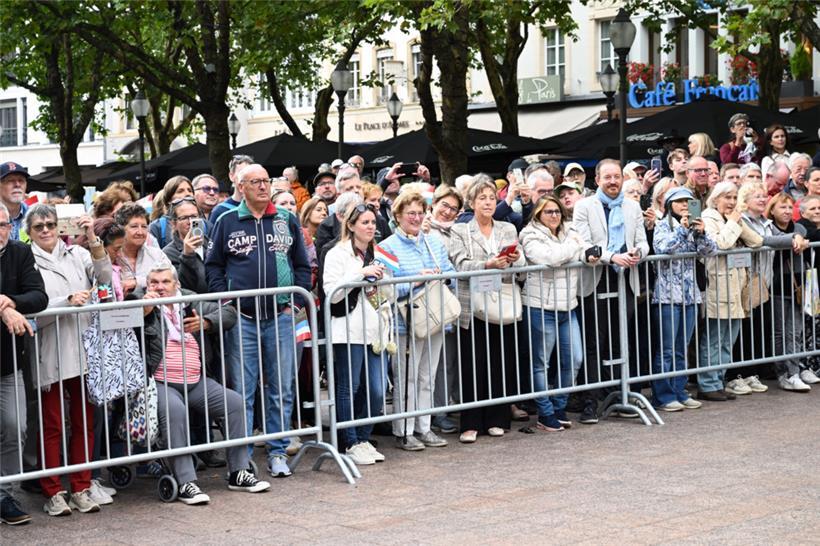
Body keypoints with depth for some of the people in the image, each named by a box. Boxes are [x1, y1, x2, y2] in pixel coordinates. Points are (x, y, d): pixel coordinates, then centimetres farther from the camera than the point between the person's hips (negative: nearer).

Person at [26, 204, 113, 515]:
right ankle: (53, 493, 7)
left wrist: (92, 239, -14)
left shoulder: (77, 254, 10)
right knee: (52, 425, 1)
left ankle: (81, 488, 14)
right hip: (50, 355, -3)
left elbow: (104, 277, -5)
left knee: (84, 422, 7)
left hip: (83, 349, 3)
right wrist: (68, 301, -20)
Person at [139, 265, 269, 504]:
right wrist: (144, 312, -23)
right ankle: (185, 483, -32)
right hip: (161, 384, -5)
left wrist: (206, 322, -5)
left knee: (235, 402, -11)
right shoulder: (141, 308, 4)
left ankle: (239, 473, -2)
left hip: (196, 382, 5)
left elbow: (229, 313, 13)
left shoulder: (192, 302, 15)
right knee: (174, 411, -34)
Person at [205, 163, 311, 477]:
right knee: (242, 390, 0)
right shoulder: (227, 223, 5)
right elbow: (213, 266, 6)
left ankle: (278, 452, 15)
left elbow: (303, 266, 13)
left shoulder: (287, 221, 10)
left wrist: (295, 301, 3)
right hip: (242, 318, -2)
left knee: (281, 389, 6)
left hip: (281, 317, 2)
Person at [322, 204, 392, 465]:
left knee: (377, 390, 3)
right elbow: (332, 293, -13)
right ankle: (351, 444, 7)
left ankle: (363, 439, 17)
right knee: (349, 389, -1)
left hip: (376, 331, 7)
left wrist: (381, 280, 9)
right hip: (349, 331, -6)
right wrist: (361, 273, -16)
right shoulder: (338, 254, -1)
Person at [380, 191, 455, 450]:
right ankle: (403, 432, 7)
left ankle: (424, 427, 22)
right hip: (406, 322, -6)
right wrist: (416, 281, -21)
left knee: (427, 377, 13)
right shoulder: (388, 247, -5)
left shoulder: (435, 243, 13)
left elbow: (451, 273, 16)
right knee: (405, 379, -1)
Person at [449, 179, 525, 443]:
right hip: (473, 306, -3)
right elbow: (461, 266, -9)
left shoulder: (508, 229, 15)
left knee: (503, 363, 3)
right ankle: (471, 424, 2)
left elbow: (521, 266, 7)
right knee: (473, 366, -3)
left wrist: (515, 259, -16)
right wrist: (488, 265, -25)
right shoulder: (459, 231, 5)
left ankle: (497, 419, 14)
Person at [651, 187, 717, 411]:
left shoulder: (692, 227, 14)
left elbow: (711, 251, 5)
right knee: (666, 349, -4)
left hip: (689, 294, 6)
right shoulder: (663, 226, -1)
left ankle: (679, 393, 16)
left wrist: (701, 233, -12)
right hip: (667, 294, -6)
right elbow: (662, 248, -19)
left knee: (682, 349, 10)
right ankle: (663, 396, 1)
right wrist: (681, 229, -16)